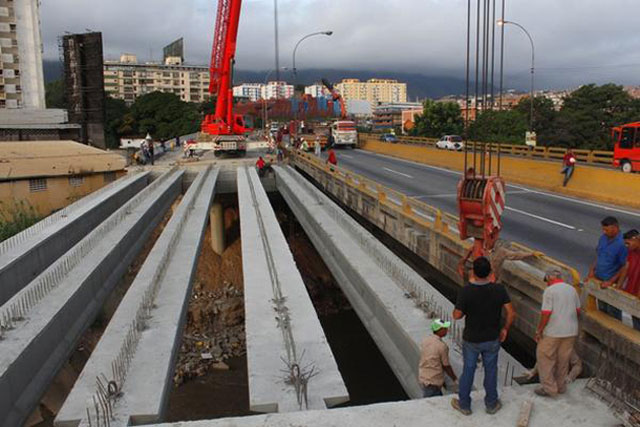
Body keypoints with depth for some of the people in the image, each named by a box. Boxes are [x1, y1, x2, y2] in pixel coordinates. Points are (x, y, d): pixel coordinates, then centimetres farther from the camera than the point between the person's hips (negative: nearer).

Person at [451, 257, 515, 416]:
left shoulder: (465, 291, -24)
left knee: (468, 370, 16)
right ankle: (491, 404, 36)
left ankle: (464, 404, 32)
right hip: (492, 339, 2)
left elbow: (457, 315, -16)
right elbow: (511, 313, -12)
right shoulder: (499, 290, -17)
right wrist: (505, 329, 5)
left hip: (471, 340, -1)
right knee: (491, 371, 20)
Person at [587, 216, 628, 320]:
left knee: (613, 312, 8)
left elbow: (625, 267, -18)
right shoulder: (603, 238, -1)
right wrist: (592, 270, 4)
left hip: (612, 284, -7)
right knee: (601, 309, 23)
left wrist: (611, 281, -19)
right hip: (599, 280, 7)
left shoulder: (622, 243, -23)